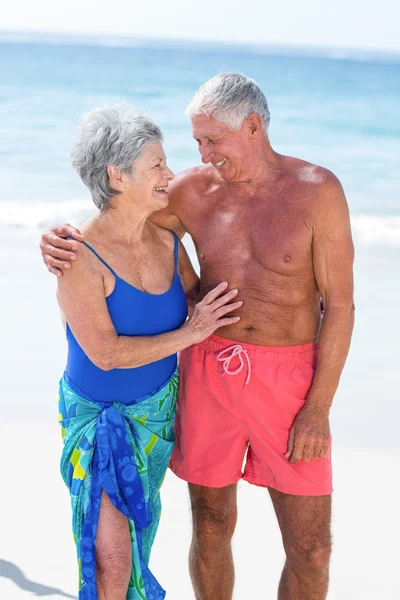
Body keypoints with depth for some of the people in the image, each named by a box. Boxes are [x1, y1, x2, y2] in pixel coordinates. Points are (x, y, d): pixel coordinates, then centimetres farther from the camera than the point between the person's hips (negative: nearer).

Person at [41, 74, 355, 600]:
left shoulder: (317, 191, -10)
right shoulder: (193, 191, -1)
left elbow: (339, 305, -9)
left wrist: (319, 408, -12)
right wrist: (59, 240, -15)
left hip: (287, 379, -2)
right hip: (208, 372, 2)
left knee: (311, 547, 3)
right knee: (211, 528, 12)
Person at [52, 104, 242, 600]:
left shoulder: (167, 240, -6)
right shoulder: (80, 257, -24)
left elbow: (202, 300, 8)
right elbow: (106, 353, -27)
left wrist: (226, 332, -12)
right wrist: (189, 334, -22)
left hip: (157, 409, 5)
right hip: (98, 414, -5)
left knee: (139, 524, 21)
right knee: (112, 555, -7)